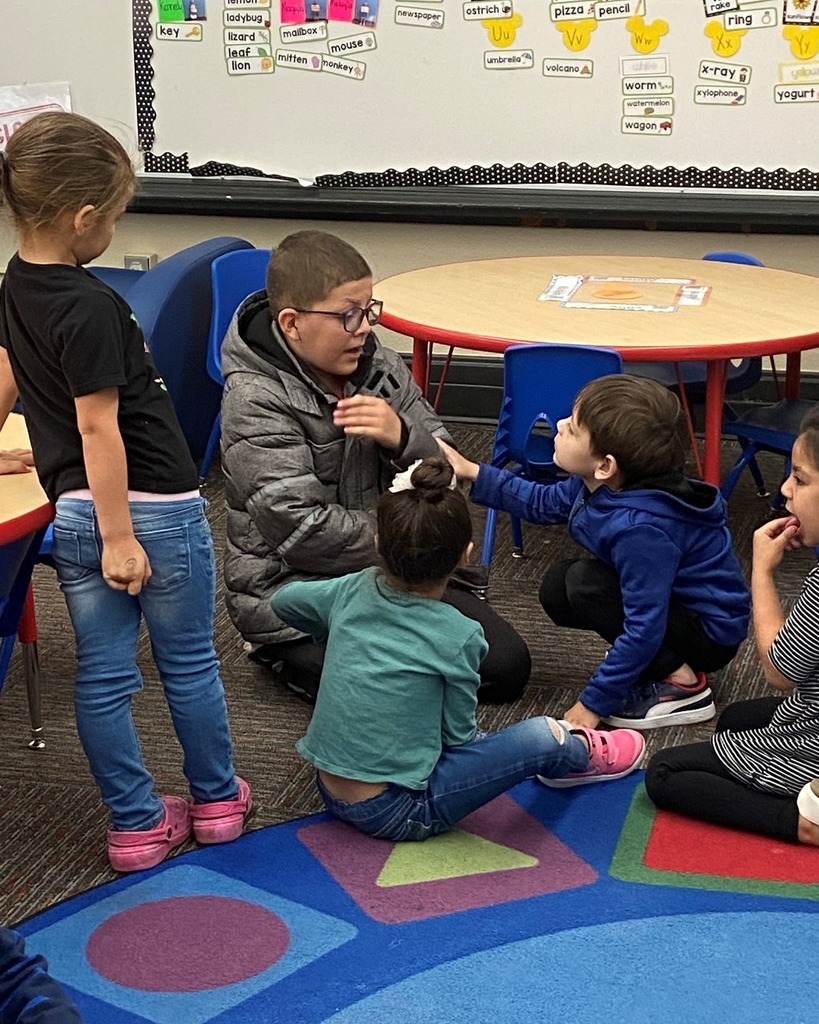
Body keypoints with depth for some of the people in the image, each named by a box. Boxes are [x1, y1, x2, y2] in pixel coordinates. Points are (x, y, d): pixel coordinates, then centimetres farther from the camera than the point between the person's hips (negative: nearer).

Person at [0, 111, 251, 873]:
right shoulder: (90, 308, -22)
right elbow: (98, 425, -23)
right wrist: (120, 535, -21)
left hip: (72, 510, 7)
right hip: (151, 505, -7)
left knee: (102, 675, 10)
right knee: (189, 663, 12)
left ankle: (136, 825, 19)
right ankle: (216, 800, 28)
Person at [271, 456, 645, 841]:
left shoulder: (354, 590, -5)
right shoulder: (457, 637, -19)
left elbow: (282, 600, 15)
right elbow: (458, 734, -8)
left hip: (331, 792, 7)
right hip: (393, 812, -7)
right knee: (542, 736, -4)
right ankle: (584, 755, 28)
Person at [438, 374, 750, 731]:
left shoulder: (640, 528, -35)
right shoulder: (604, 486, -9)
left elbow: (644, 630, -32)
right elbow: (545, 502, 13)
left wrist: (594, 703, -24)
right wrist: (473, 473, 8)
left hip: (712, 634, -9)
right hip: (671, 598, 9)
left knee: (584, 583, -22)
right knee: (556, 586, 6)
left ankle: (682, 685, -11)